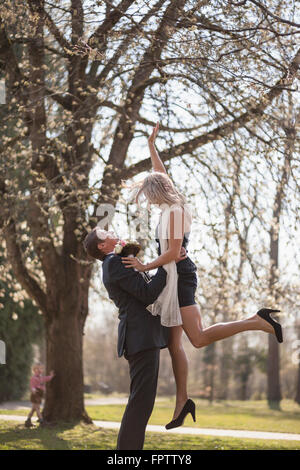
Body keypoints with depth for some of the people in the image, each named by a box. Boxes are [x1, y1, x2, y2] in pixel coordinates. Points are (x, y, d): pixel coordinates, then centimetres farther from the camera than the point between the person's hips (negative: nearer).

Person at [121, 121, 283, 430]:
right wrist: (152, 145, 30)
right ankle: (182, 400, 12)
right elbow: (160, 174, 28)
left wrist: (145, 267, -16)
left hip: (178, 276, -10)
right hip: (173, 277, 10)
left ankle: (257, 321, -19)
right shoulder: (173, 205, 13)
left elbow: (172, 252, -20)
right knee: (173, 343, 8)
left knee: (199, 338, -21)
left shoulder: (172, 212, -12)